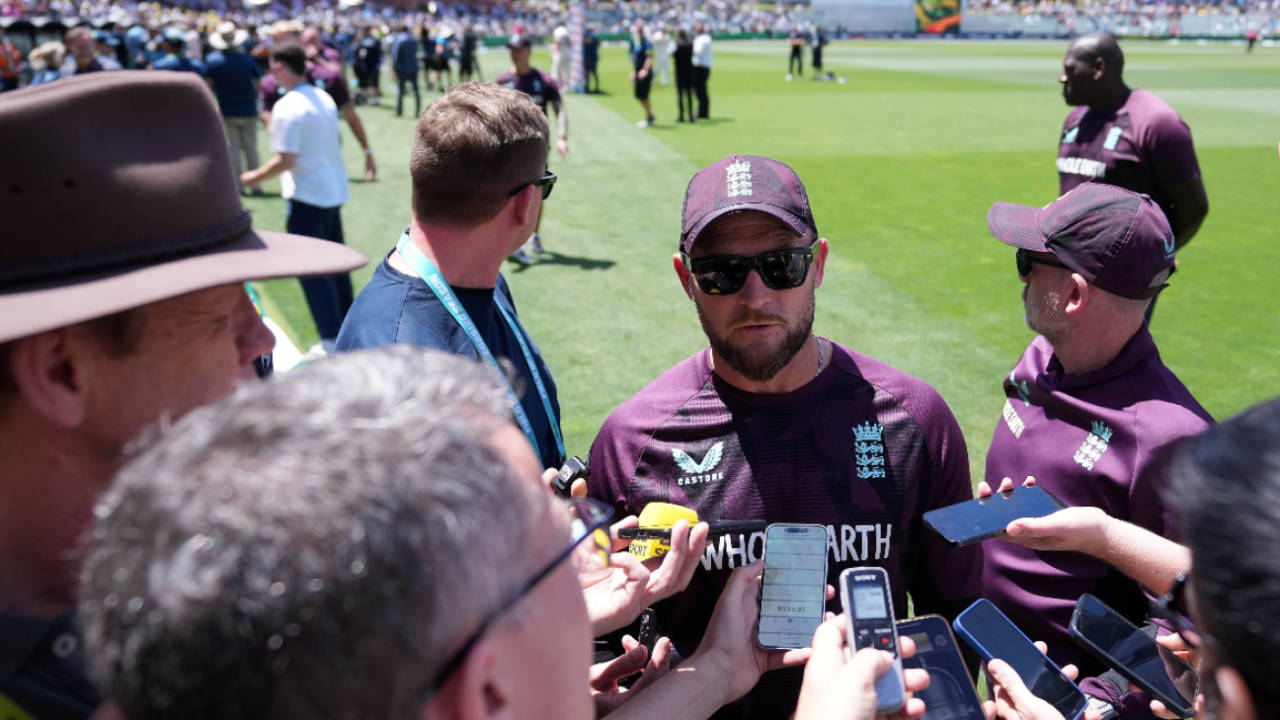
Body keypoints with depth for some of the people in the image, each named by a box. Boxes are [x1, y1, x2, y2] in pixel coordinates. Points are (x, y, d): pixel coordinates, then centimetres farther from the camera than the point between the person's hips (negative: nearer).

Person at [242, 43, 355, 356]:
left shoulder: (287, 107, -17)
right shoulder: (324, 98, 8)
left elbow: (285, 160, -20)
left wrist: (254, 177, -6)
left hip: (306, 195, -8)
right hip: (334, 191, 8)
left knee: (311, 270, -1)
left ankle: (331, 339, 0)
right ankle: (348, 326, 28)